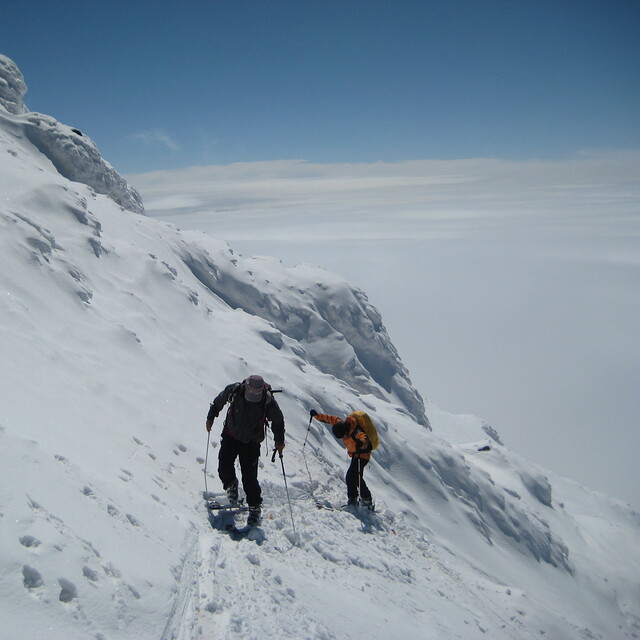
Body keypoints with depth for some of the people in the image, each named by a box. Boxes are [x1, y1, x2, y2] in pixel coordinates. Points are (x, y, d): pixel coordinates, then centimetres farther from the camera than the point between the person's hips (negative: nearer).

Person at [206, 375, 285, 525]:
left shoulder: (268, 401, -22)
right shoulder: (234, 390, -19)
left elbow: (278, 420, -4)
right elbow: (219, 401, 4)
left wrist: (279, 440, -7)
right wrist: (211, 417, 11)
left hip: (251, 442, -2)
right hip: (230, 436, 2)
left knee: (249, 477, -8)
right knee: (224, 468, -5)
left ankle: (255, 507, 12)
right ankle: (231, 485, 30)